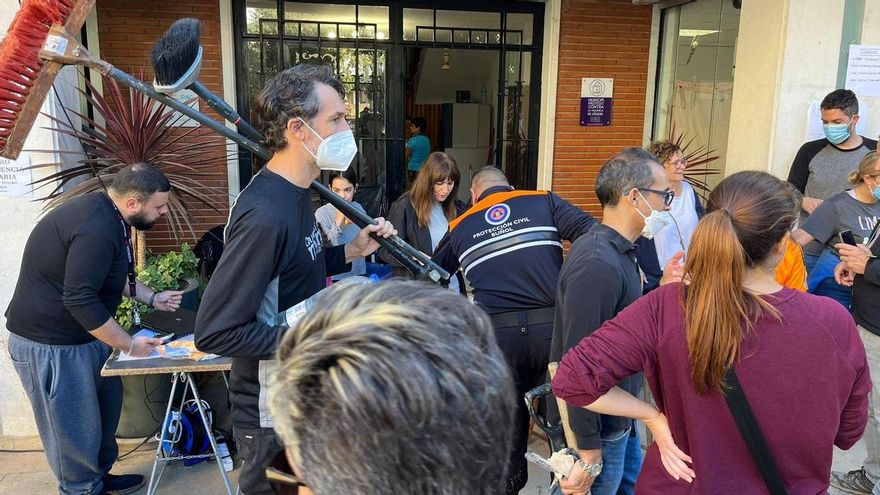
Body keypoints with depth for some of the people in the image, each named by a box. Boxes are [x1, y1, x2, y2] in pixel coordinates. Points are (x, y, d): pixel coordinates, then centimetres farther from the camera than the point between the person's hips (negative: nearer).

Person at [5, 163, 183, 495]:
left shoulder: (105, 214, 4)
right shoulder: (96, 230, -29)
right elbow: (80, 300, -31)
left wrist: (152, 298, 13)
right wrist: (129, 346, -21)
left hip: (79, 334, 10)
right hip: (49, 344, -10)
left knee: (107, 401, 20)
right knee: (74, 428, 5)